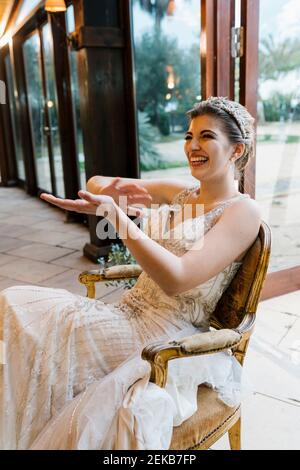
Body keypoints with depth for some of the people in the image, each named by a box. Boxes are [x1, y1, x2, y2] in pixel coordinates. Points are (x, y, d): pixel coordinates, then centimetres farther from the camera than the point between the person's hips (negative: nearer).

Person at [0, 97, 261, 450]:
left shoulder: (243, 211, -8)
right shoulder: (178, 192, 11)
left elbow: (176, 279, -23)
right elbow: (96, 183, 11)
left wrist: (114, 213, -29)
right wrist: (117, 187, -12)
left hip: (169, 336, -6)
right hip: (127, 315, 7)